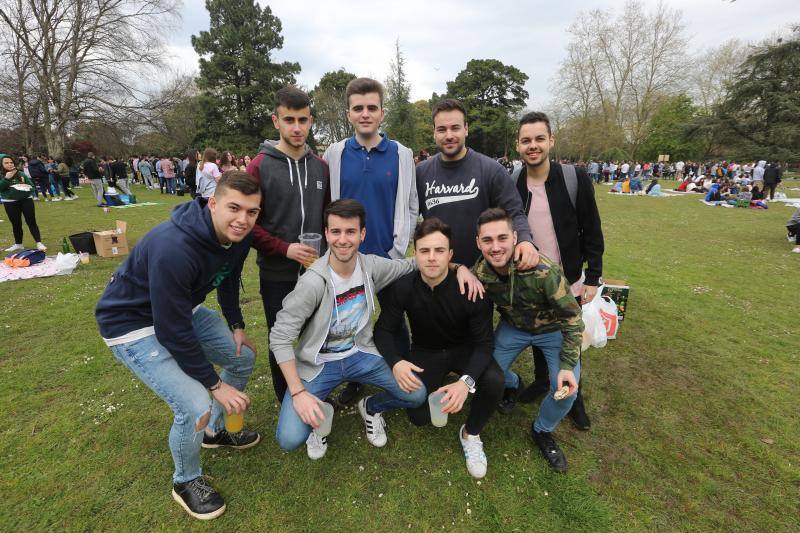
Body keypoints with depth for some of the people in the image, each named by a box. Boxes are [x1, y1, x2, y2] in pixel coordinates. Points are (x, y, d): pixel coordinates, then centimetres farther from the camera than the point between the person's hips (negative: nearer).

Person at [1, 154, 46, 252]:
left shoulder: (21, 174, 5)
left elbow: (32, 186, 9)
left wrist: (27, 187, -12)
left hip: (26, 200, 0)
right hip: (10, 203, 0)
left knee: (31, 222, -3)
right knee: (16, 224, 10)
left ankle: (39, 243, -4)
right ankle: (18, 244, 22)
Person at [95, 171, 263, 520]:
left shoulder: (237, 235, -13)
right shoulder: (173, 248, -37)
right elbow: (173, 332, -30)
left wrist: (236, 326, 5)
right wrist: (215, 384, -20)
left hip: (184, 310, 8)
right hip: (134, 323, -8)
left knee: (244, 357, 11)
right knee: (195, 407, -19)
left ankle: (215, 431, 36)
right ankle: (186, 481, 15)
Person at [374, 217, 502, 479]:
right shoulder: (402, 287, -22)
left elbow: (484, 342, -22)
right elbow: (384, 330, -12)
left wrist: (466, 381, -39)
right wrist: (395, 362, -33)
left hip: (464, 349, -1)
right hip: (425, 352, 1)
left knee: (494, 380, -30)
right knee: (419, 417, -12)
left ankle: (471, 434, 1)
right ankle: (437, 387, 24)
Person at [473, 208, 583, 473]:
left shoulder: (542, 270, -37)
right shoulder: (479, 274, -25)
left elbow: (571, 316, -24)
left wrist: (567, 365, -27)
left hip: (553, 329, -2)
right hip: (513, 327, 3)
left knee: (566, 389, -18)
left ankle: (542, 431, 16)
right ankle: (513, 384, 38)